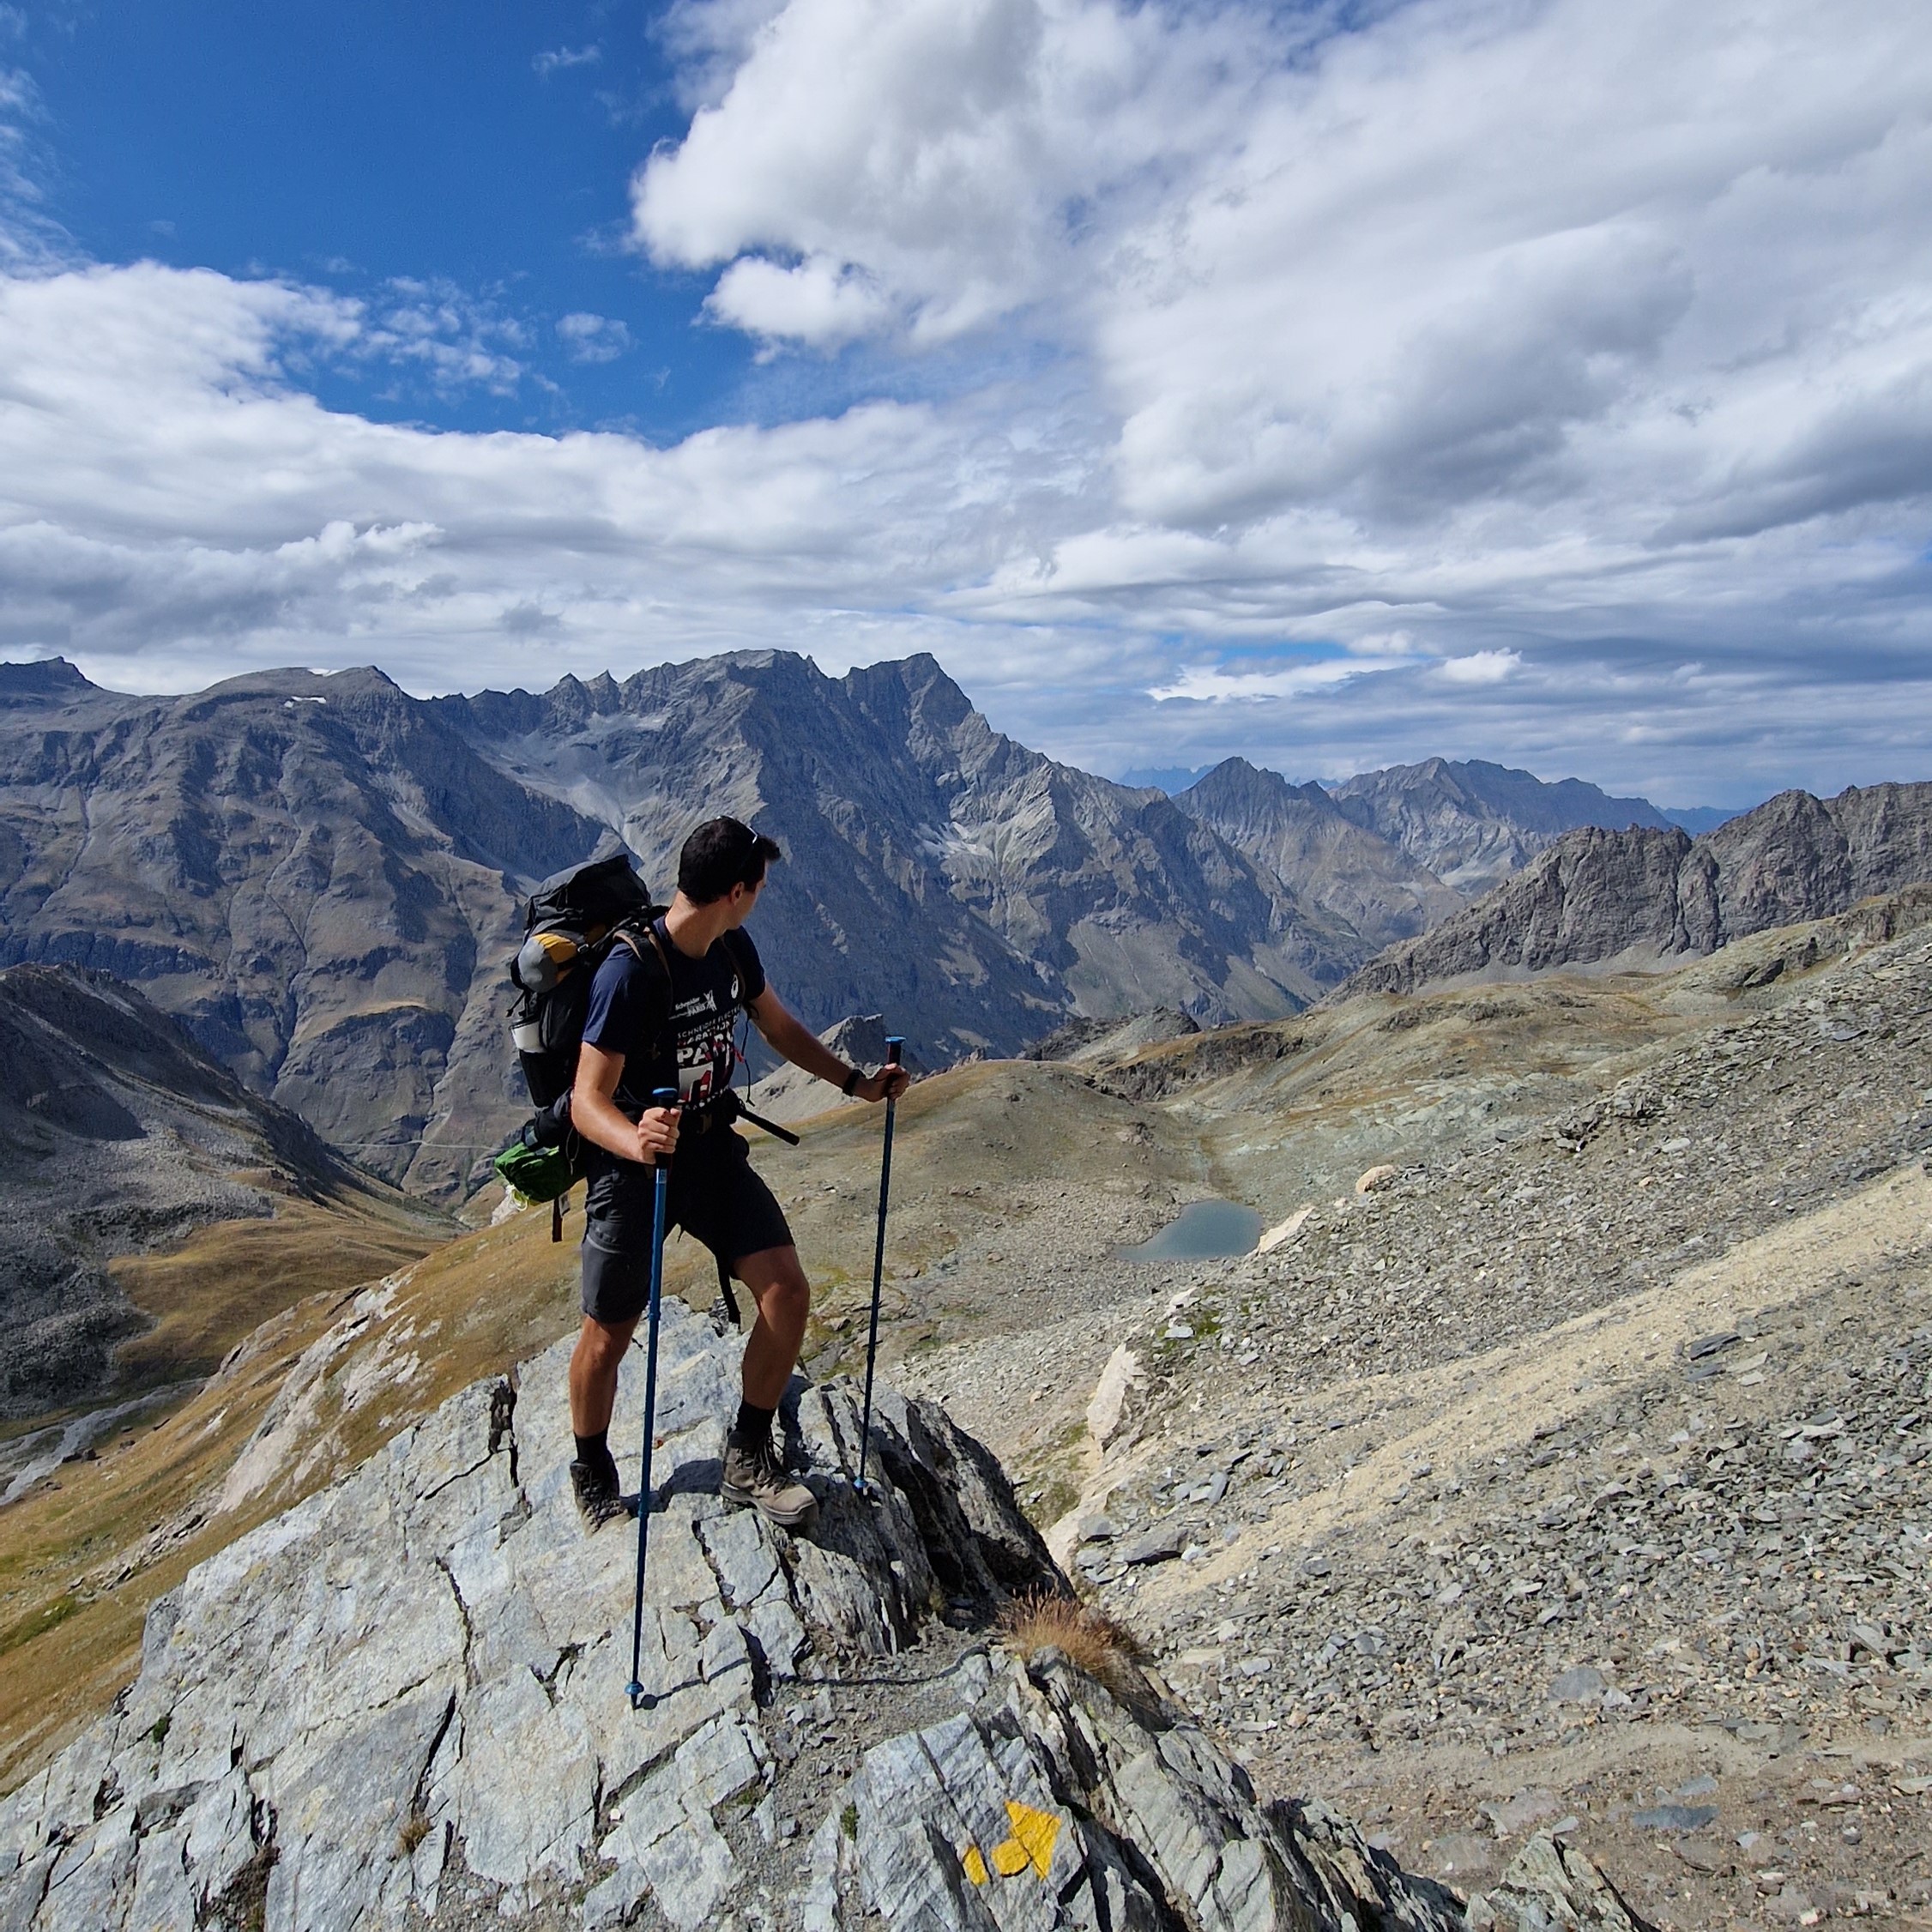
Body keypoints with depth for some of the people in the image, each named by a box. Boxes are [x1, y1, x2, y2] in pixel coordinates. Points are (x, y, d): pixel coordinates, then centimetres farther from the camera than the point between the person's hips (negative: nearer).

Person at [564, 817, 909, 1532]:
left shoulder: (733, 949, -5)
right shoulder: (629, 971, -27)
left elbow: (778, 1026, 13)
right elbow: (587, 1100, -28)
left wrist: (854, 1081, 8)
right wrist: (636, 1143, -49)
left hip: (711, 1149, 6)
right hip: (632, 1166, -6)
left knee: (788, 1291, -4)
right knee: (607, 1336, 6)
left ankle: (748, 1459, 16)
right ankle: (593, 1476, 35)